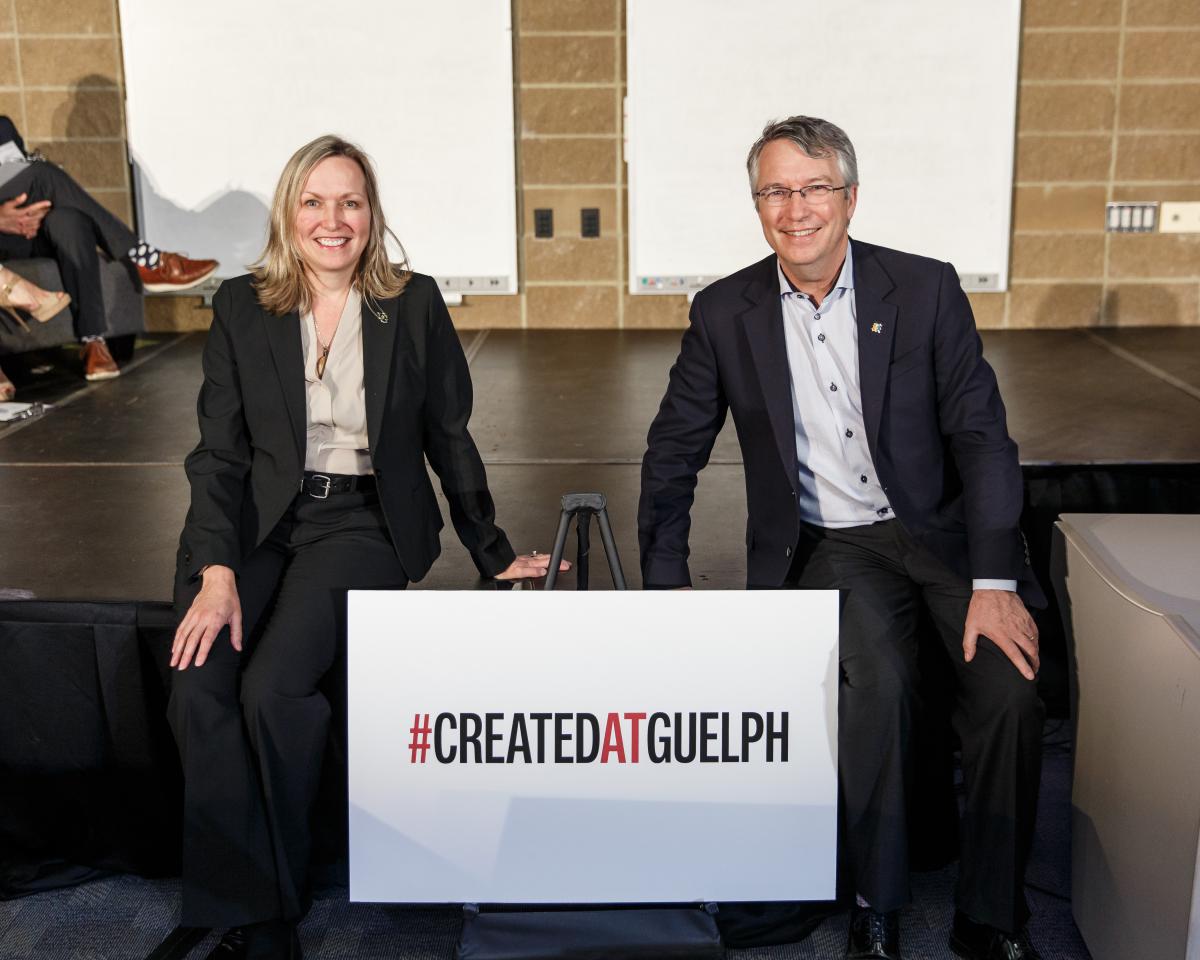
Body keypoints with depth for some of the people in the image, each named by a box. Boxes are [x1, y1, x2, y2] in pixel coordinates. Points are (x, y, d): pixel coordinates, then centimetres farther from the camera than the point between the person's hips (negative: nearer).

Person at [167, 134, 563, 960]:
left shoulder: (414, 305, 2)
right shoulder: (241, 309, 5)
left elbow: (449, 438, 9)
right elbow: (220, 451, 0)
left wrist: (493, 554, 10)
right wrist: (218, 572, -13)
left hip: (365, 522, -2)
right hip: (254, 521, 2)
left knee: (272, 688, -26)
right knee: (198, 692, -24)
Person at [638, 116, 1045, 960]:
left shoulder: (927, 290, -4)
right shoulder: (725, 313, -1)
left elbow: (981, 436, -6)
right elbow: (673, 455, 5)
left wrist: (994, 582, -16)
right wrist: (666, 587, -1)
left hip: (943, 528, 1)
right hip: (827, 544, 0)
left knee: (1012, 689, -23)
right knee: (875, 678, -29)